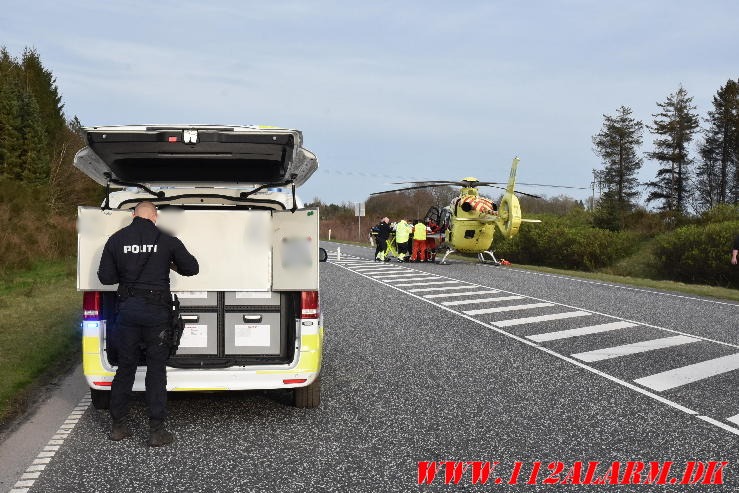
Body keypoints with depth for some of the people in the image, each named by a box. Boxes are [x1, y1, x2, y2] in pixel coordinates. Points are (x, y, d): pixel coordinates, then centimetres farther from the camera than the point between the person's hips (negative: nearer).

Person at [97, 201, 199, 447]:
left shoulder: (116, 240, 3)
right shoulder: (166, 240, -2)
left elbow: (105, 277, 3)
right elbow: (191, 268, 2)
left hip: (127, 309, 2)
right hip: (156, 311, -2)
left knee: (125, 367, 13)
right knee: (156, 369, 4)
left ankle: (118, 426, 20)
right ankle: (156, 430, 4)